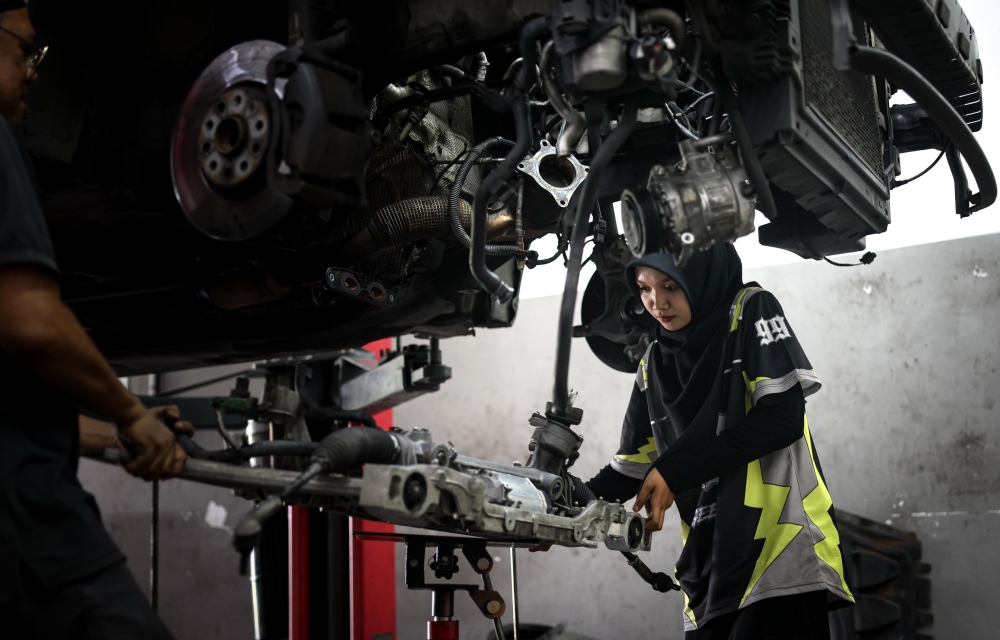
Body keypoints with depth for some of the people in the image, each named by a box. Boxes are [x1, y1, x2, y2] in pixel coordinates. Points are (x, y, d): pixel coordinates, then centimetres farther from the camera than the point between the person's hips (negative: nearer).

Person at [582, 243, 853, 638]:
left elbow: (783, 417, -11)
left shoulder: (749, 311, 0)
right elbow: (635, 463, 18)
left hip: (780, 547, -6)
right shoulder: (654, 365, 16)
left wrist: (675, 472, -11)